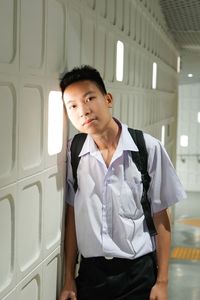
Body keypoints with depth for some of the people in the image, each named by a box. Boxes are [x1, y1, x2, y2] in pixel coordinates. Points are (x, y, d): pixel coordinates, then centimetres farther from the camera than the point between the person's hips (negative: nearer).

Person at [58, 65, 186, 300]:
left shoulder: (148, 148, -13)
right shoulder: (73, 153, -5)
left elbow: (160, 217, -5)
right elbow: (72, 215, 3)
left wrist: (162, 281, -3)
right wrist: (69, 278, 6)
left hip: (139, 271, -2)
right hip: (90, 272, 2)